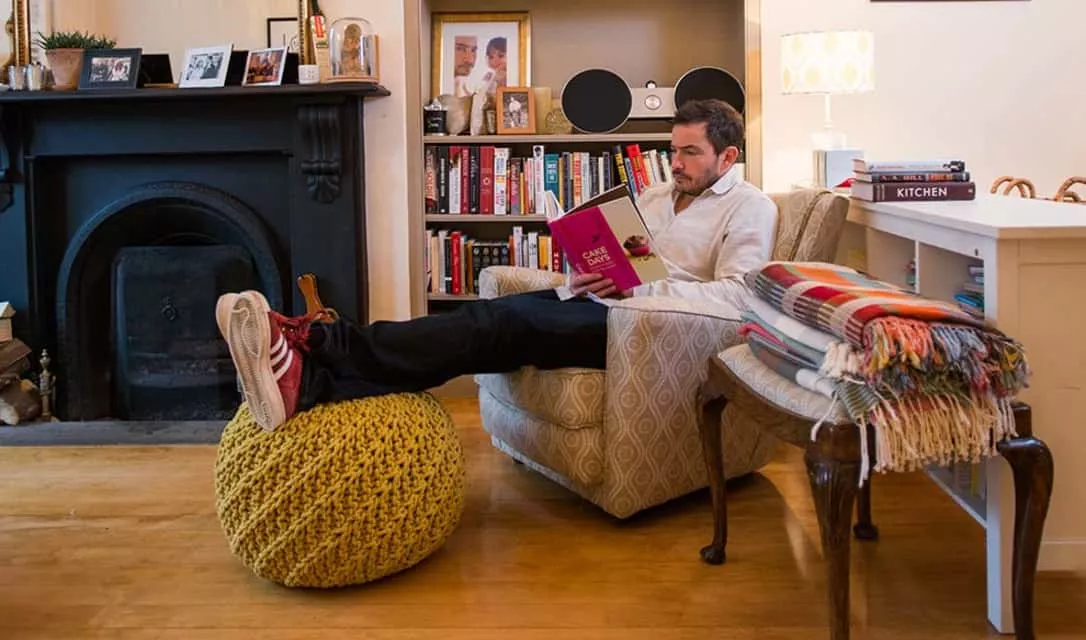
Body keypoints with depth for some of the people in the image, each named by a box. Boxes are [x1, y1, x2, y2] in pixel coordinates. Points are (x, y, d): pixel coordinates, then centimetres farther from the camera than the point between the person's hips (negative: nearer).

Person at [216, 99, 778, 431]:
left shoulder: (749, 208, 4)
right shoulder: (654, 196, 27)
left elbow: (736, 293, -12)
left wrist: (637, 288, -19)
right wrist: (580, 280, 0)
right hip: (598, 306, 7)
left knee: (506, 323, -28)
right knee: (495, 315, -21)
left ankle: (317, 345, -42)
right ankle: (309, 378, -38)